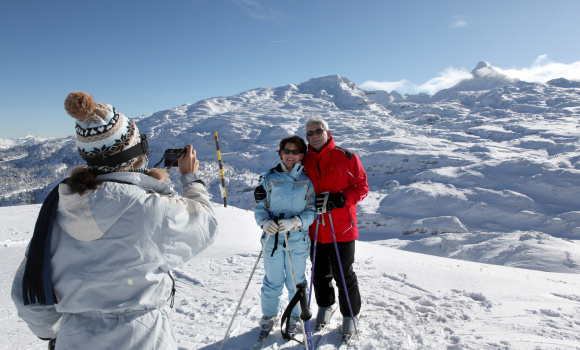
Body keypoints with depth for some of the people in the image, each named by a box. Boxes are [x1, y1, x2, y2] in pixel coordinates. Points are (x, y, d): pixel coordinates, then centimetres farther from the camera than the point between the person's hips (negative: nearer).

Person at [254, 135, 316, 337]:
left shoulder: (307, 180, 0)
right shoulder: (270, 177, 0)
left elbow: (311, 211, -4)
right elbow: (260, 207, 2)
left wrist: (293, 222, -21)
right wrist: (265, 222, -19)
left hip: (298, 240, 0)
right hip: (272, 239, 0)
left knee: (296, 281, 13)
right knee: (273, 281, 12)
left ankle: (295, 316, 36)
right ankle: (269, 315, 36)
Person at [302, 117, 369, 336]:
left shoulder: (346, 157, -5)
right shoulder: (304, 161, 6)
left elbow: (361, 187, -5)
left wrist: (338, 200, -19)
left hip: (341, 229, -4)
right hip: (314, 230, 4)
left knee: (343, 275, 6)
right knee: (320, 274, 17)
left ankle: (350, 315, 28)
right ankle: (324, 307, 42)